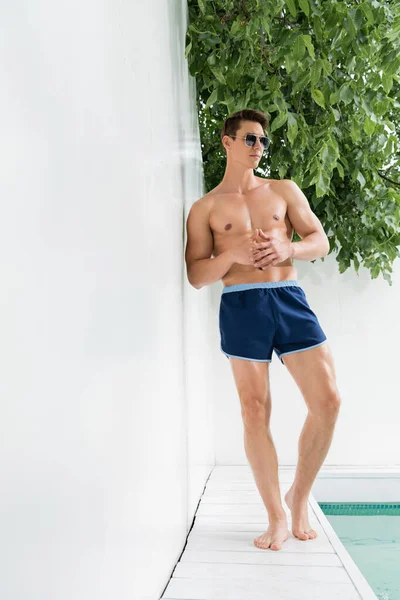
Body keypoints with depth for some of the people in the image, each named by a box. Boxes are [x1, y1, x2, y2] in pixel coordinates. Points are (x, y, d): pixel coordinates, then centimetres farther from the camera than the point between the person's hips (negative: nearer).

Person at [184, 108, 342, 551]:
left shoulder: (284, 191, 17)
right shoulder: (205, 208, 11)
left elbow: (320, 241, 10)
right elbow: (196, 275, 5)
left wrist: (287, 249, -12)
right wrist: (233, 254, -14)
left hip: (289, 299, 2)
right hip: (241, 304, -2)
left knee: (328, 399, -6)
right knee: (255, 411, -1)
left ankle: (299, 495, 15)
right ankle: (277, 517, 13)